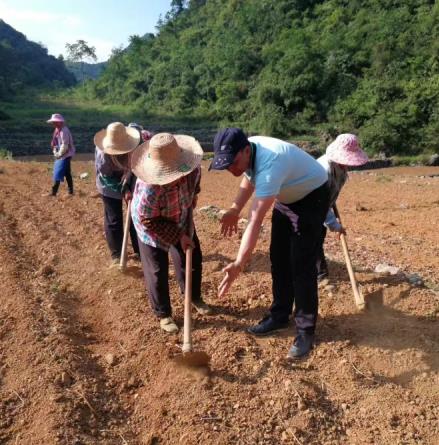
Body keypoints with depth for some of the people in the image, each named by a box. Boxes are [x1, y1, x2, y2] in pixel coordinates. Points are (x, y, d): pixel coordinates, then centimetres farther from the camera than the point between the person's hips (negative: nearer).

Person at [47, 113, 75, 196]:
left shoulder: (64, 131, -20)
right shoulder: (57, 130, 10)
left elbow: (65, 145, -23)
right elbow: (55, 143, 19)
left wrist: (58, 154, -15)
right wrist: (56, 152, 5)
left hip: (65, 155, -9)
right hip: (60, 155, 9)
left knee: (58, 174, -7)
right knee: (67, 173, 14)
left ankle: (54, 192, -3)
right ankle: (70, 191, 21)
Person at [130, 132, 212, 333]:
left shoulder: (191, 167, -26)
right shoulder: (149, 188, -43)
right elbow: (148, 222, -30)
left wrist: (193, 195, 2)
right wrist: (178, 237, -27)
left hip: (182, 219, 6)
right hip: (152, 227, -5)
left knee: (193, 258, 14)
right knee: (157, 271, 1)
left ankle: (194, 297, 41)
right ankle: (163, 314, 23)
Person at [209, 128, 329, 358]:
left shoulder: (269, 165, -40)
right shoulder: (247, 152, -14)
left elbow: (255, 222, -45)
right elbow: (249, 179, 9)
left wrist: (239, 264, -50)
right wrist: (234, 210, -4)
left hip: (312, 196, -8)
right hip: (286, 197, 8)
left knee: (301, 264, -12)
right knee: (278, 258, 9)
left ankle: (305, 330, 0)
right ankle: (280, 315, 22)